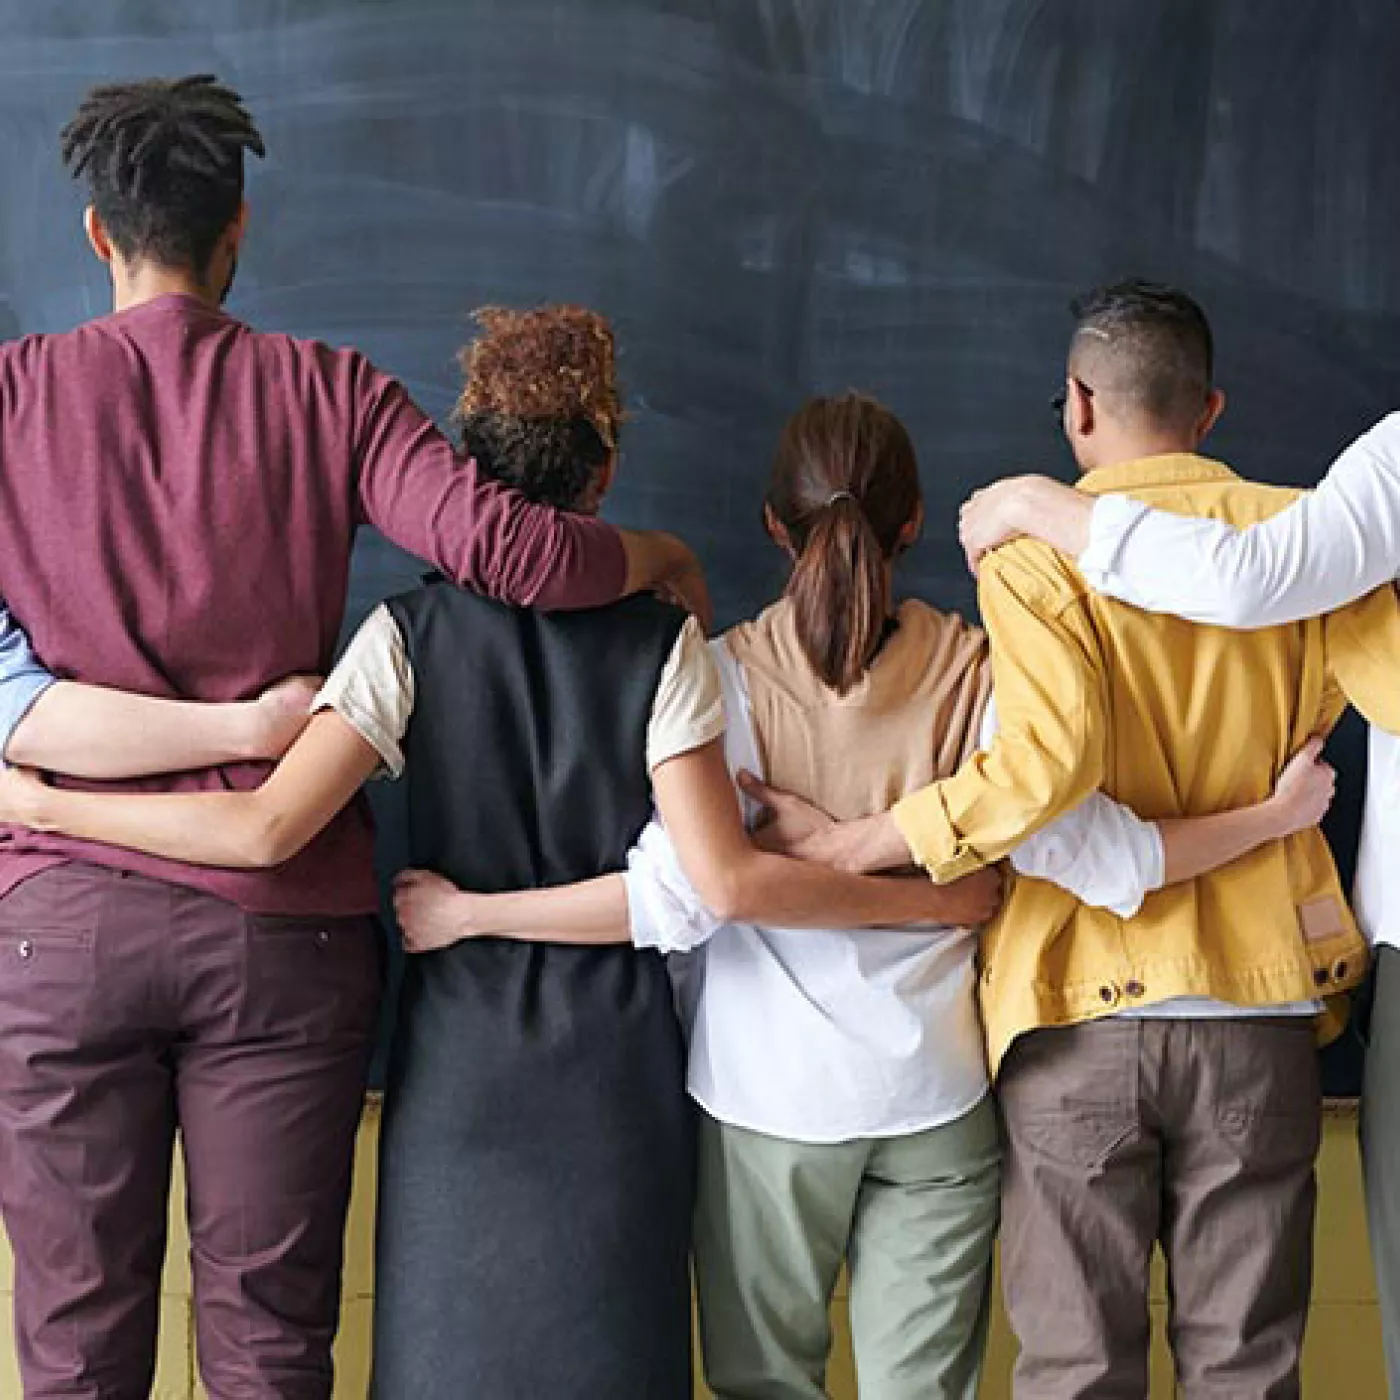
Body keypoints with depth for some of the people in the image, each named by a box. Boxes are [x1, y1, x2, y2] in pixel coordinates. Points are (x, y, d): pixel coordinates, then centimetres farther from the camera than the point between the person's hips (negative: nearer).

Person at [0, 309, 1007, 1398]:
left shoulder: (410, 635, -6)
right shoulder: (660, 639, -6)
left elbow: (266, 829, -16)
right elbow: (727, 880, -14)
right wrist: (934, 899, -4)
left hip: (459, 1055, 0)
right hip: (616, 1062, 0)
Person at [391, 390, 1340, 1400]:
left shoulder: (727, 676, -12)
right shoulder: (973, 674, -8)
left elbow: (678, 895, -19)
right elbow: (1104, 861, -10)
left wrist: (469, 914, -10)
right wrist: (1275, 815, 4)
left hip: (766, 1095, -1)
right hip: (936, 1093, 1)